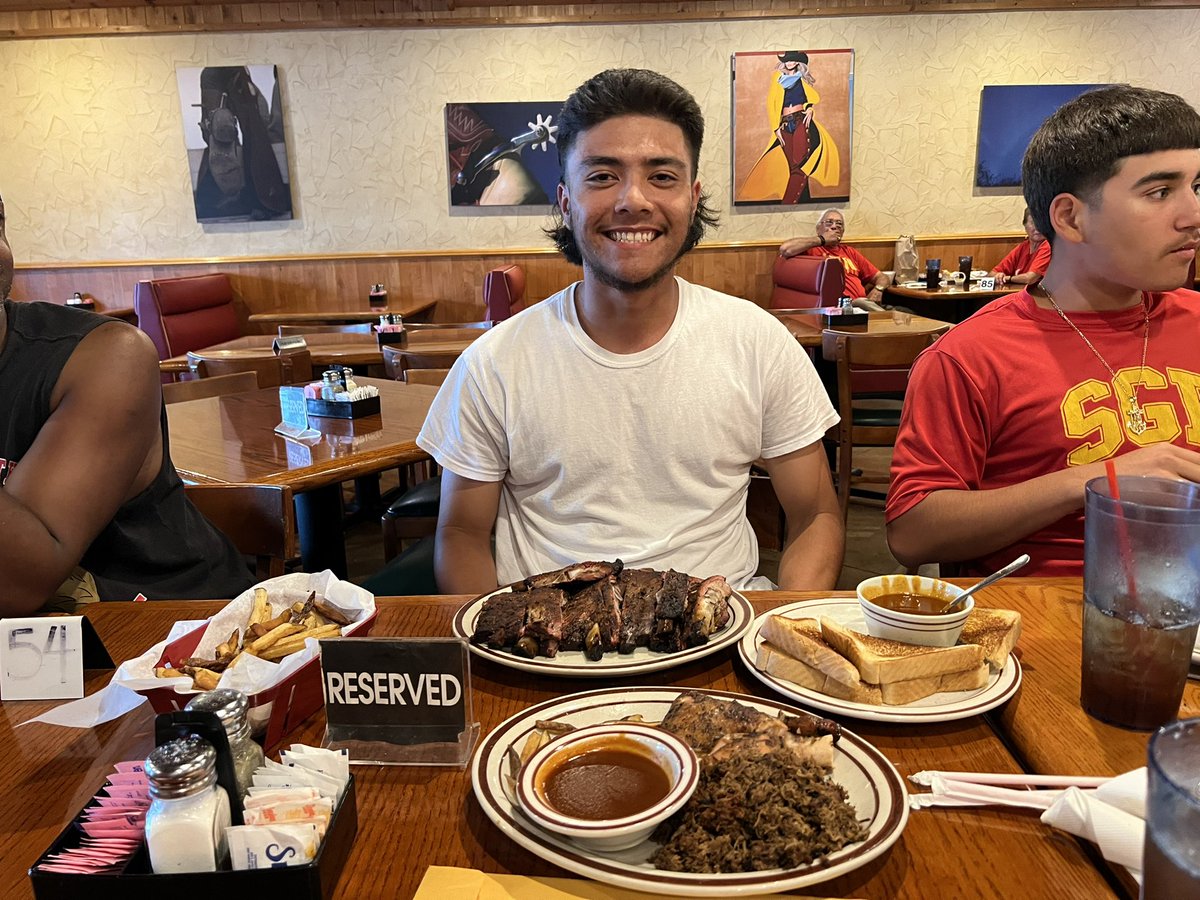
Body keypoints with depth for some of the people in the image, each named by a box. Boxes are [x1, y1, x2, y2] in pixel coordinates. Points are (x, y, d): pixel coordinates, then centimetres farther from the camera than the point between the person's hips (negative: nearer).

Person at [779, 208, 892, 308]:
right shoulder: (811, 248, 12)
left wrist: (878, 289, 2)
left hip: (862, 303, 6)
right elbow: (785, 249, -12)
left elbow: (883, 277, 28)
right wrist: (821, 239, 2)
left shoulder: (850, 252, 29)